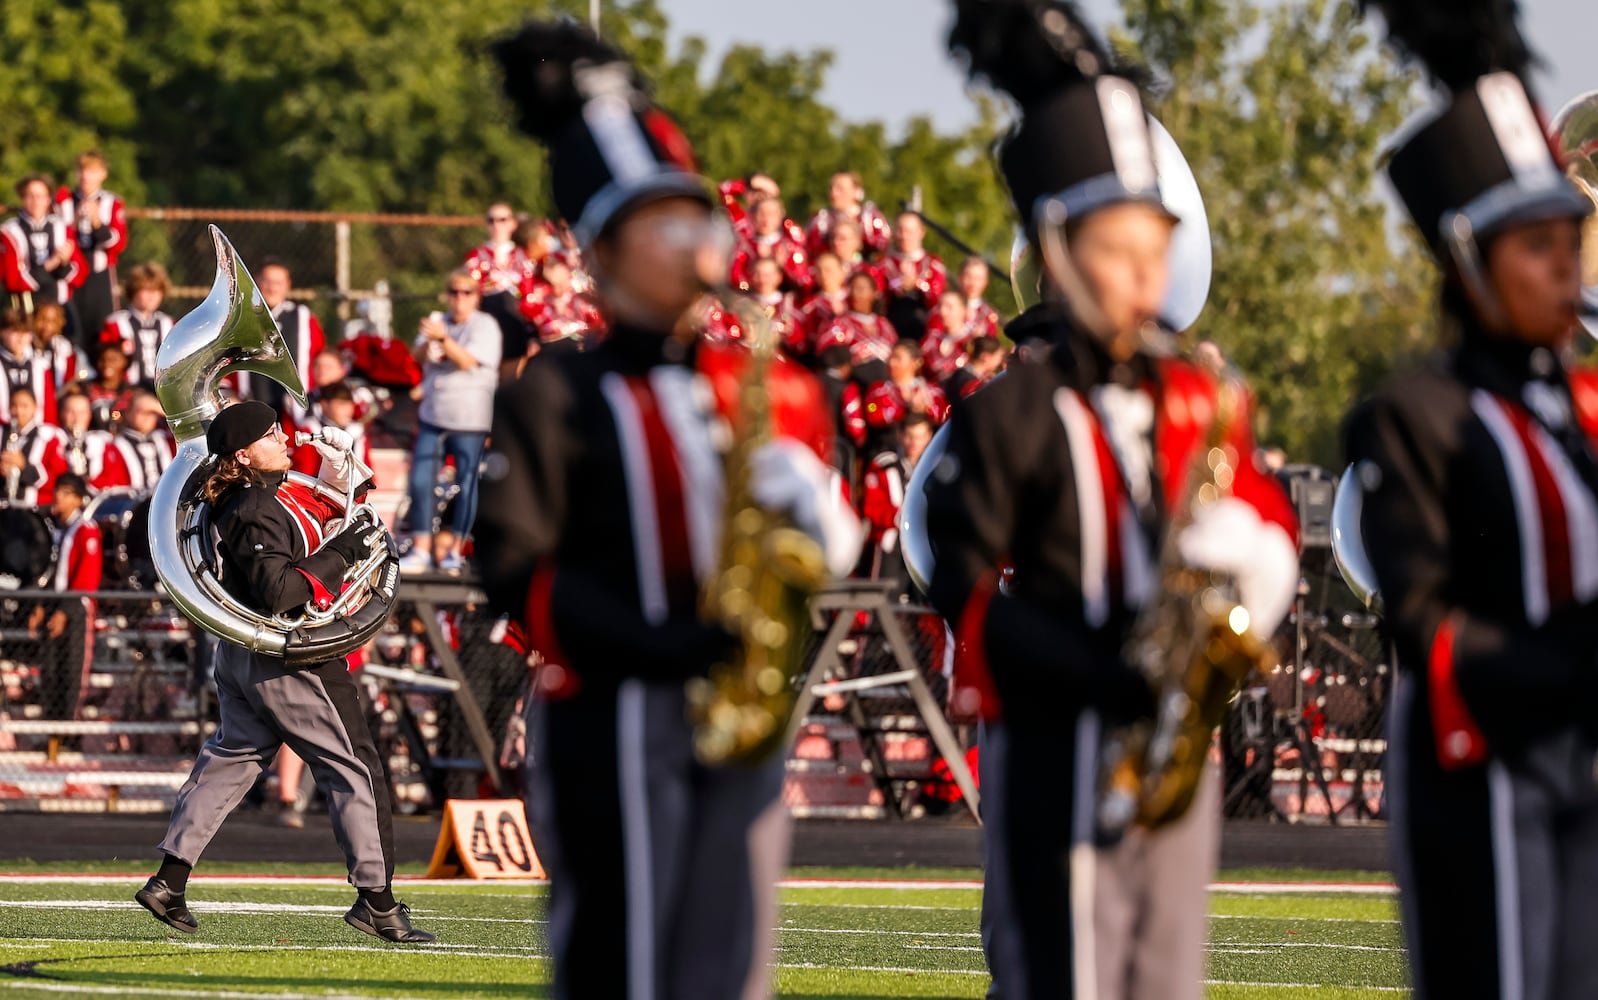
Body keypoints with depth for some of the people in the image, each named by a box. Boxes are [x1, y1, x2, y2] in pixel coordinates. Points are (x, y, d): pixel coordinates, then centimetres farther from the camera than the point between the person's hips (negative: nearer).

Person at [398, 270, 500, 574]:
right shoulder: (437, 321, 13)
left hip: (469, 420, -5)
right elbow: (419, 358, 2)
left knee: (466, 483, -1)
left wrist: (443, 338, -29)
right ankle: (420, 551, 5)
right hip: (433, 414, 5)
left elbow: (468, 361, -16)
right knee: (421, 481, 0)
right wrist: (428, 342, -19)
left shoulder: (485, 325, -4)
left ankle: (456, 550, 9)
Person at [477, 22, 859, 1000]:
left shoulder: (771, 387, 15)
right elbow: (515, 562, -8)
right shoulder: (556, 395, -1)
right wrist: (655, 644, -20)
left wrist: (810, 508, -6)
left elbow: (832, 540, 19)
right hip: (614, 726, -5)